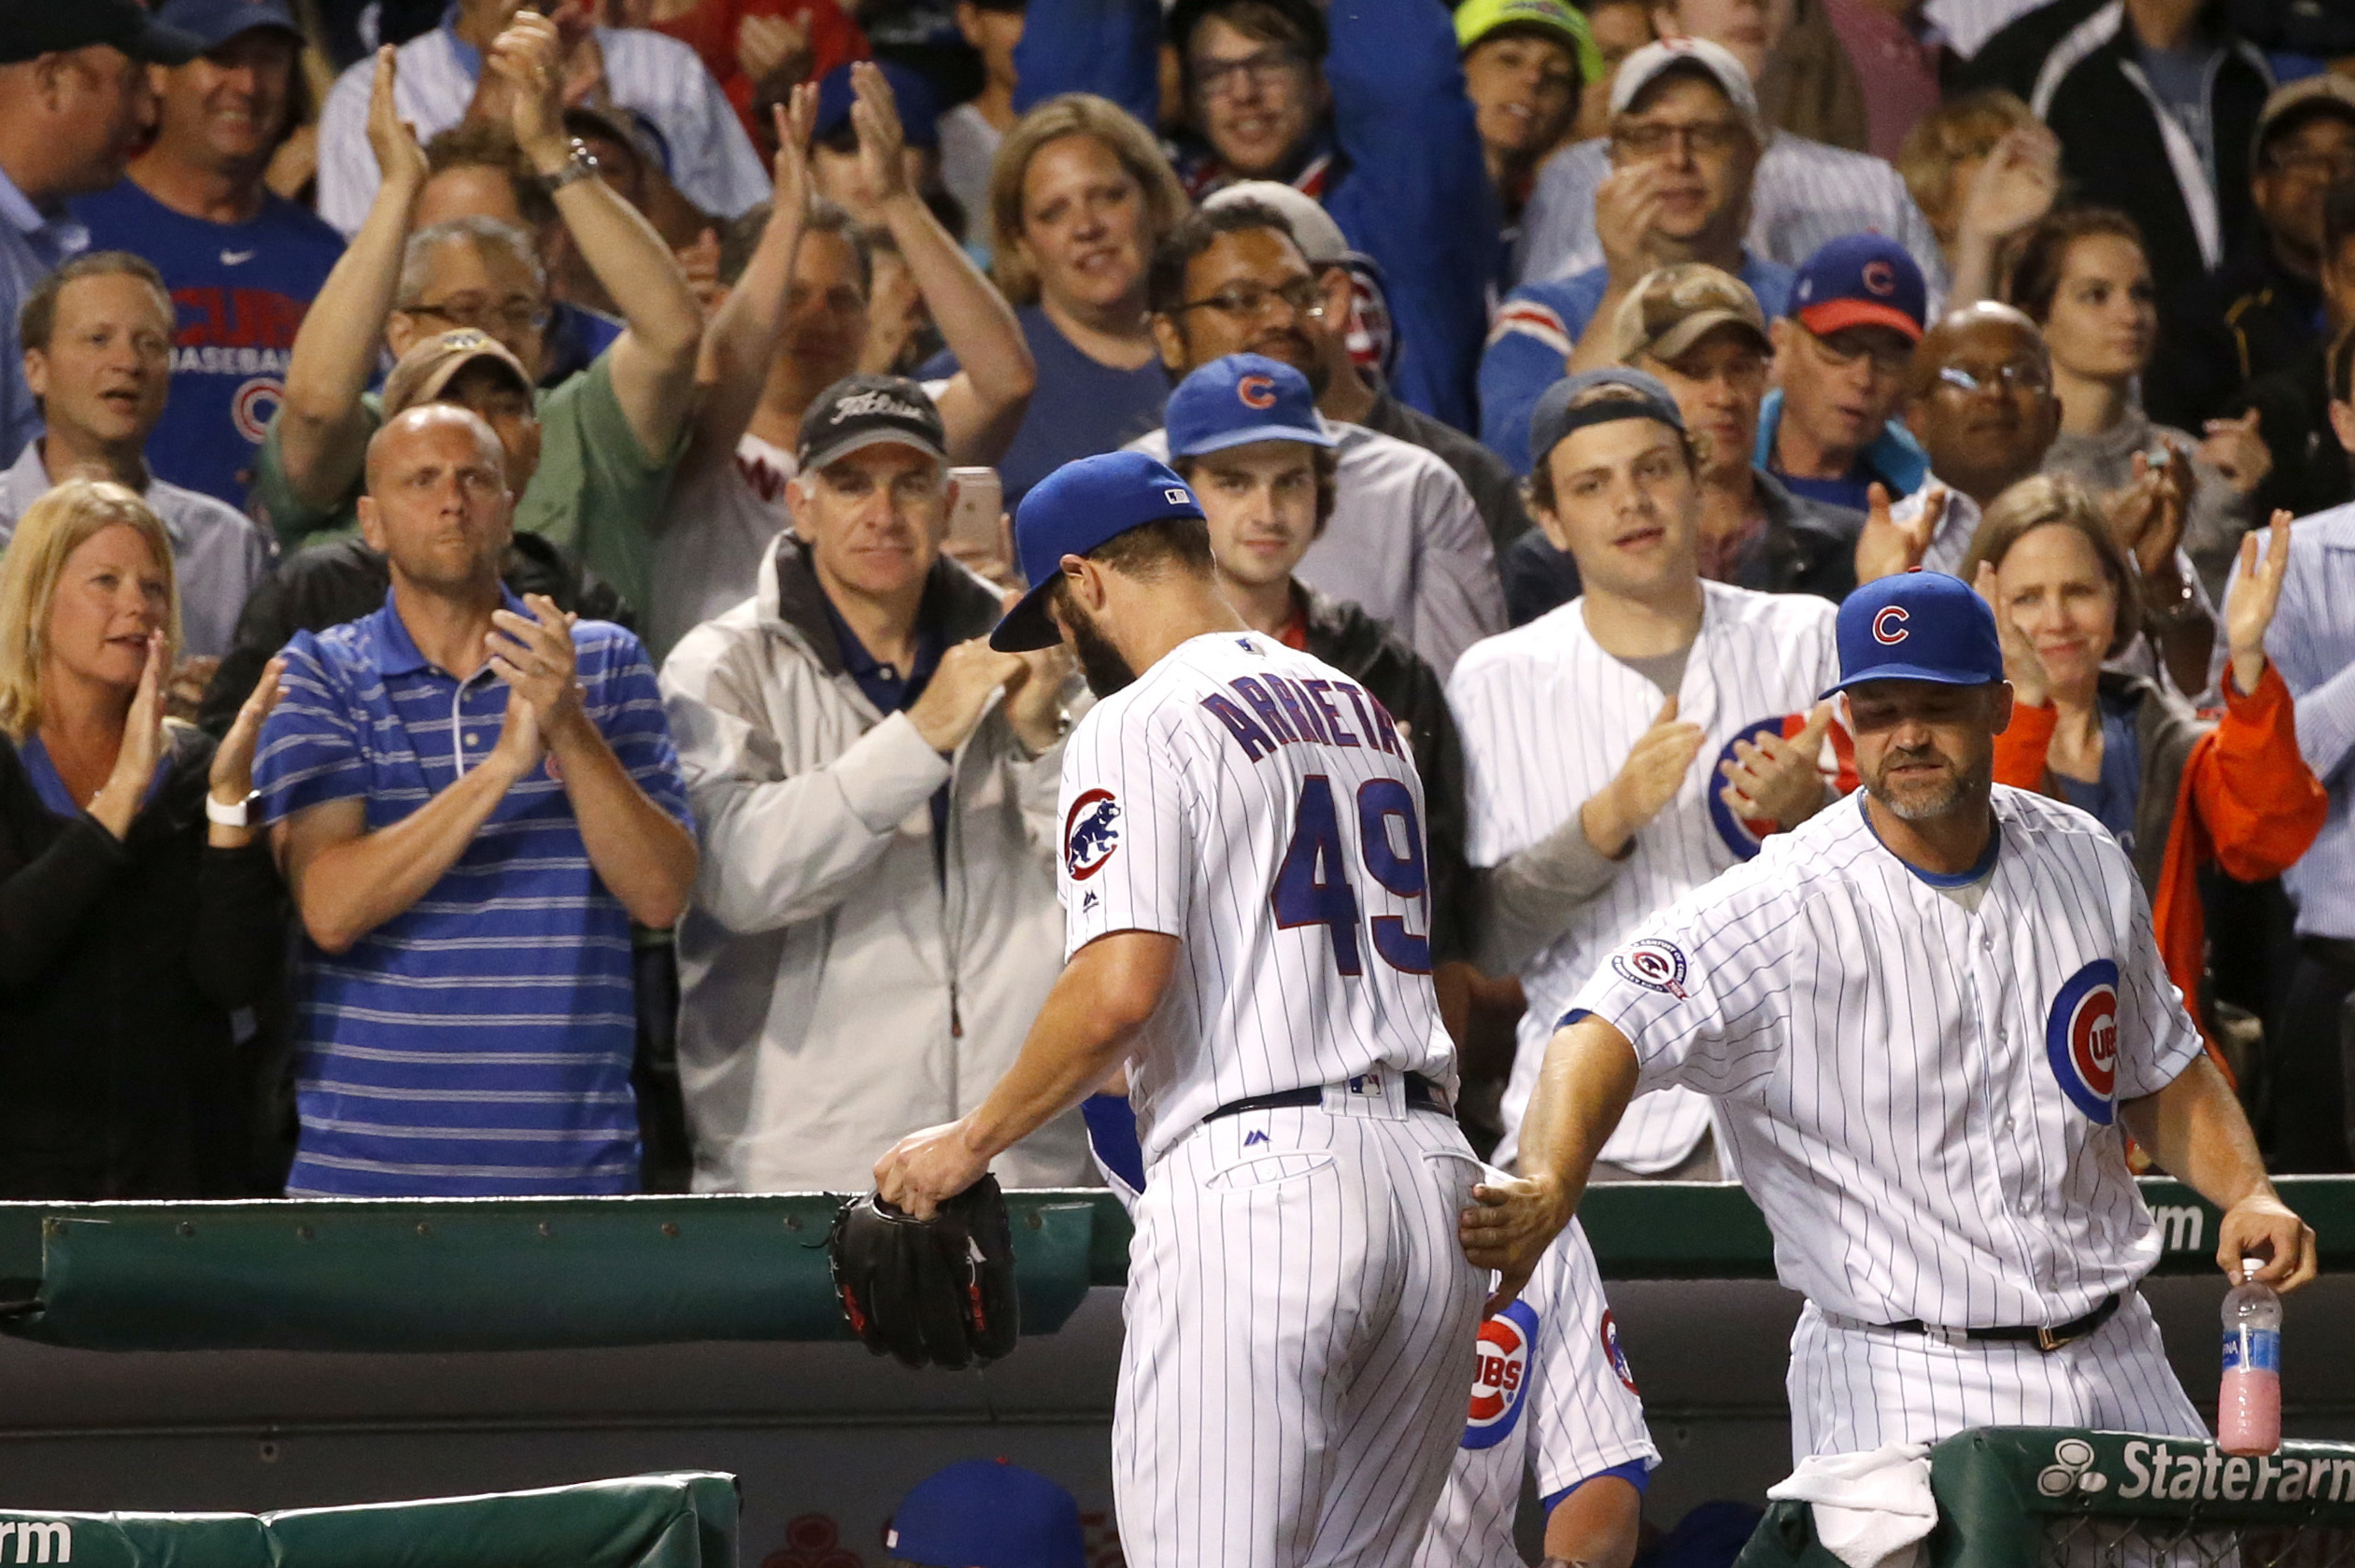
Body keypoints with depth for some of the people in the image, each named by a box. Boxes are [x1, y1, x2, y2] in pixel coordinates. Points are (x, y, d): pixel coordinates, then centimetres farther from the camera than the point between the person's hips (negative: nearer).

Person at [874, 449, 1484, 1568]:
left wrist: (971, 1143, -4)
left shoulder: (1137, 726, -4)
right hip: (1427, 1170, 8)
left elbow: (1120, 987, -15)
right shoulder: (1360, 710, 21)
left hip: (1258, 1173, -8)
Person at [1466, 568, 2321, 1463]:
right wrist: (1545, 1190, -47)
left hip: (2114, 1366, 5)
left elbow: (2164, 1077, 20)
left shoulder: (2085, 864, 7)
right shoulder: (1782, 906, -12)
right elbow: (1613, 1029, -27)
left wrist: (2247, 1193, 1)